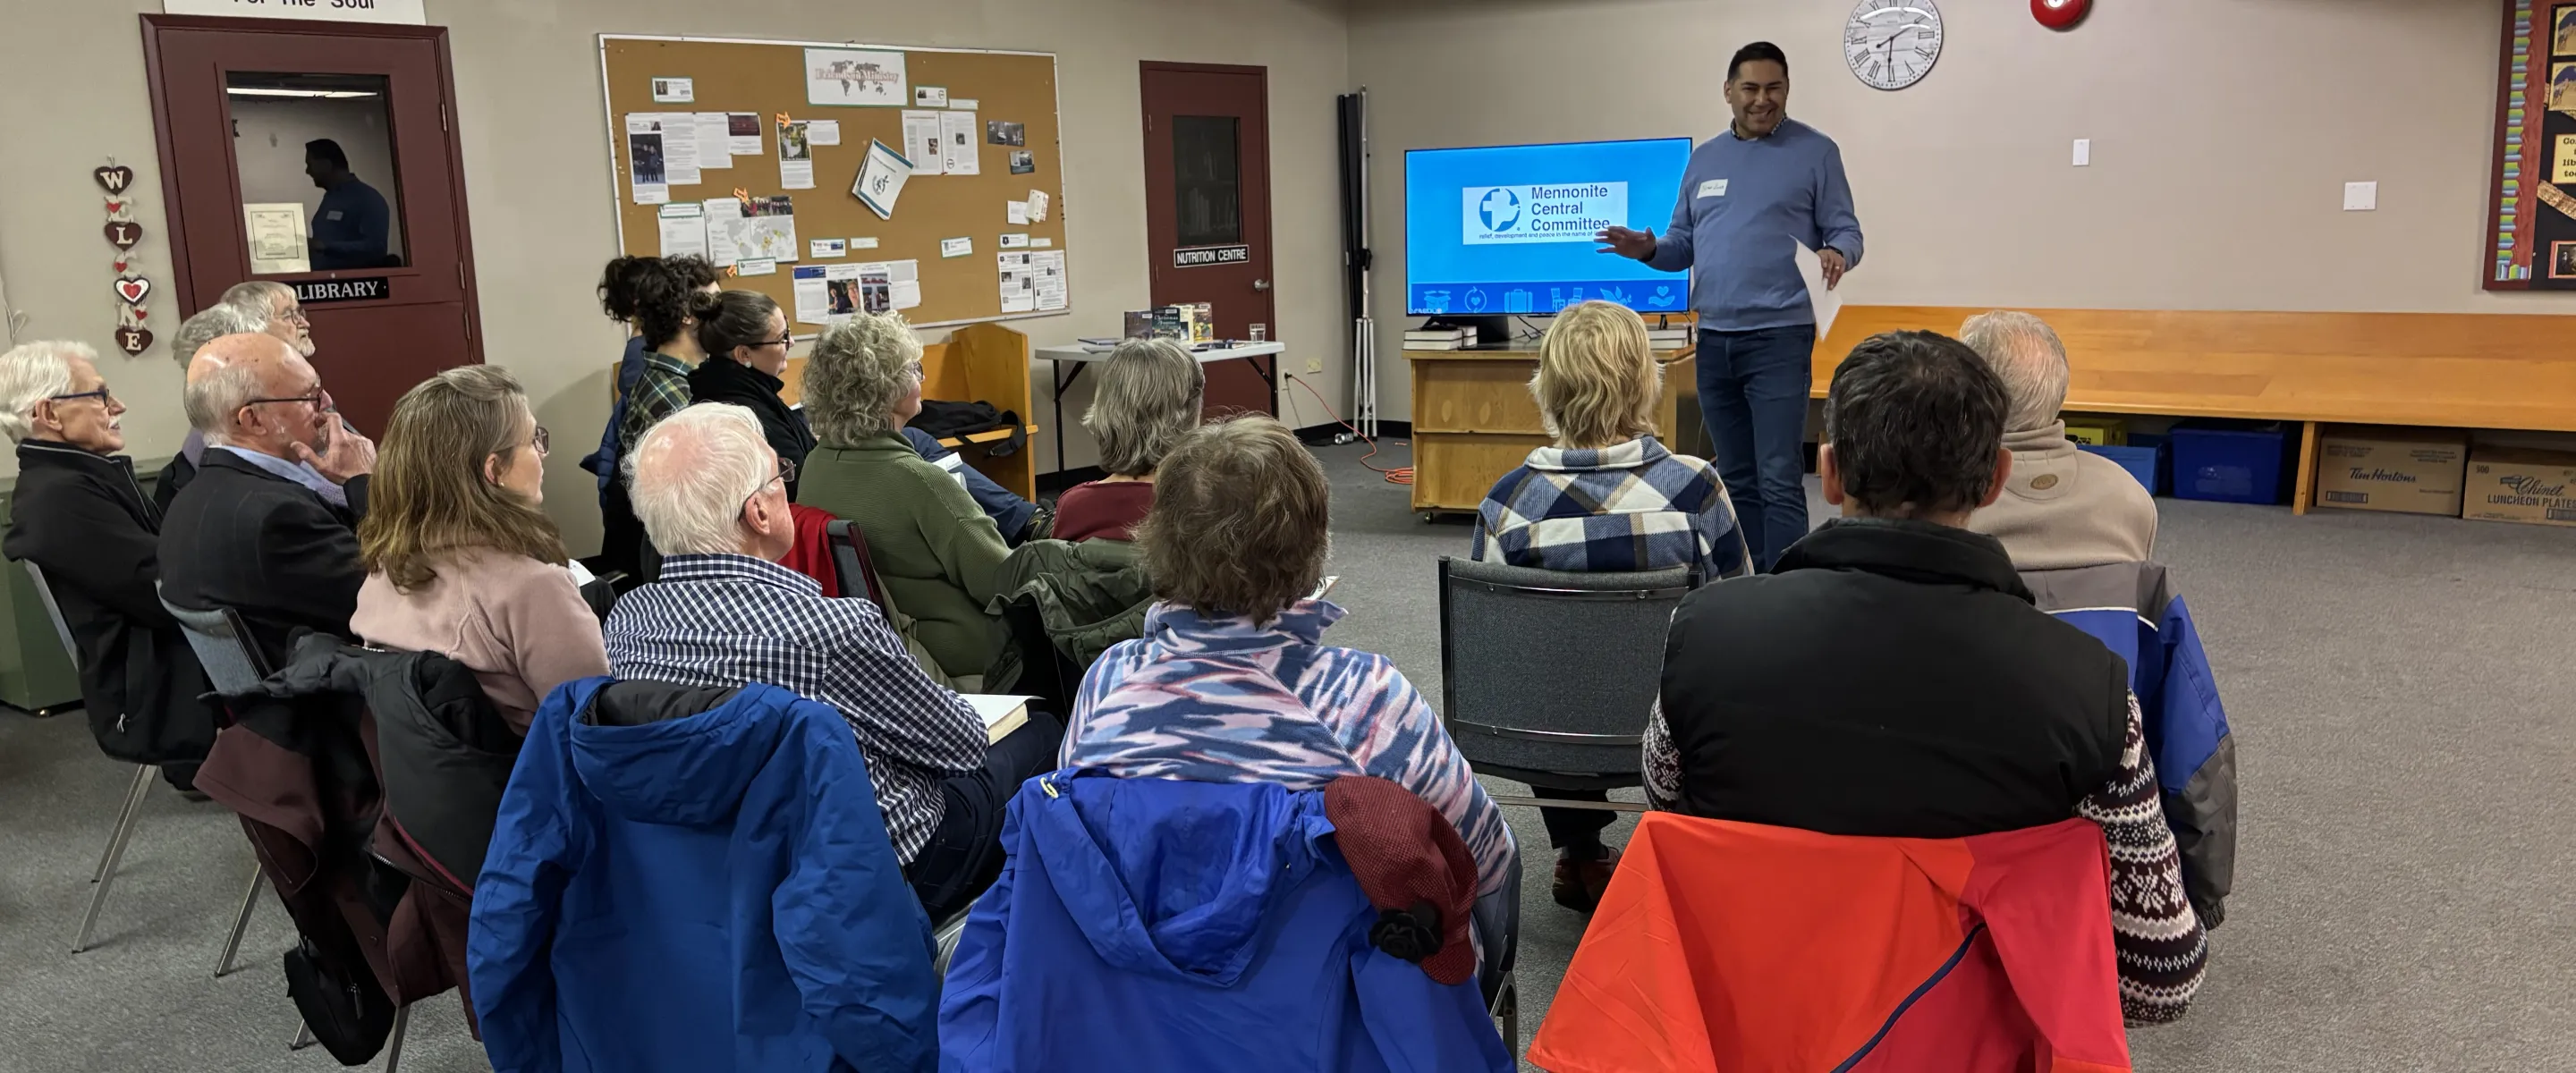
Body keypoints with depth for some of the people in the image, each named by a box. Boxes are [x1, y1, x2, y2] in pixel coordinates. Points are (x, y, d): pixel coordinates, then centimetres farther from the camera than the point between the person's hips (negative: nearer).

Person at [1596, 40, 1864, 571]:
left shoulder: (1815, 152, 0)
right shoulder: (1704, 159, 14)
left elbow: (1846, 231, -1)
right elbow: (1684, 243, 16)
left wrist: (1837, 253, -24)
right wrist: (1649, 249, -5)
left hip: (1779, 335, -5)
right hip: (1714, 338, 6)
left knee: (1778, 479, -9)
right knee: (1736, 479, 12)